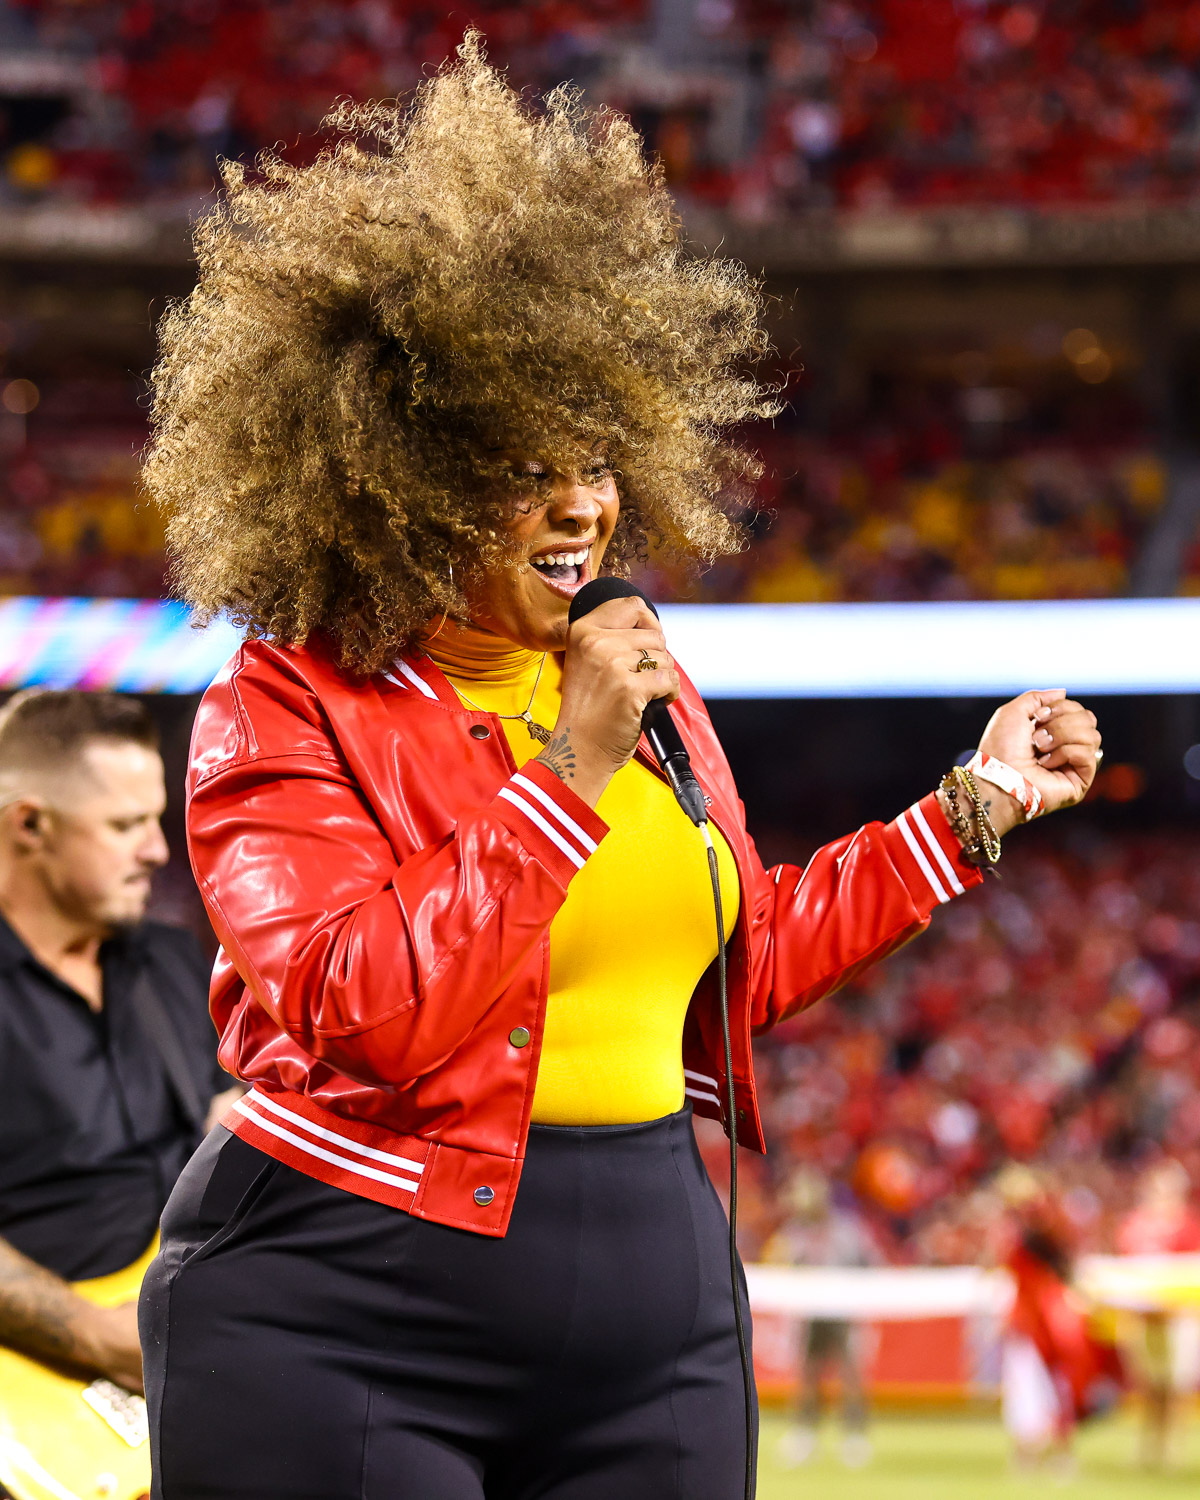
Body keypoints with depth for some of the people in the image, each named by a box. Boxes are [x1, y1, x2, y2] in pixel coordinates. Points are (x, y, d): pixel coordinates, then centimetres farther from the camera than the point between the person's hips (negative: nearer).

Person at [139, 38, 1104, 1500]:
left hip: (652, 1341, 6)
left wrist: (975, 806, 25)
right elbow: (365, 1018, -22)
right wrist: (568, 777, -21)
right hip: (347, 1346, -6)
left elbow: (743, 953, 25)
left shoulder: (638, 687, 13)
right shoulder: (285, 716, -8)